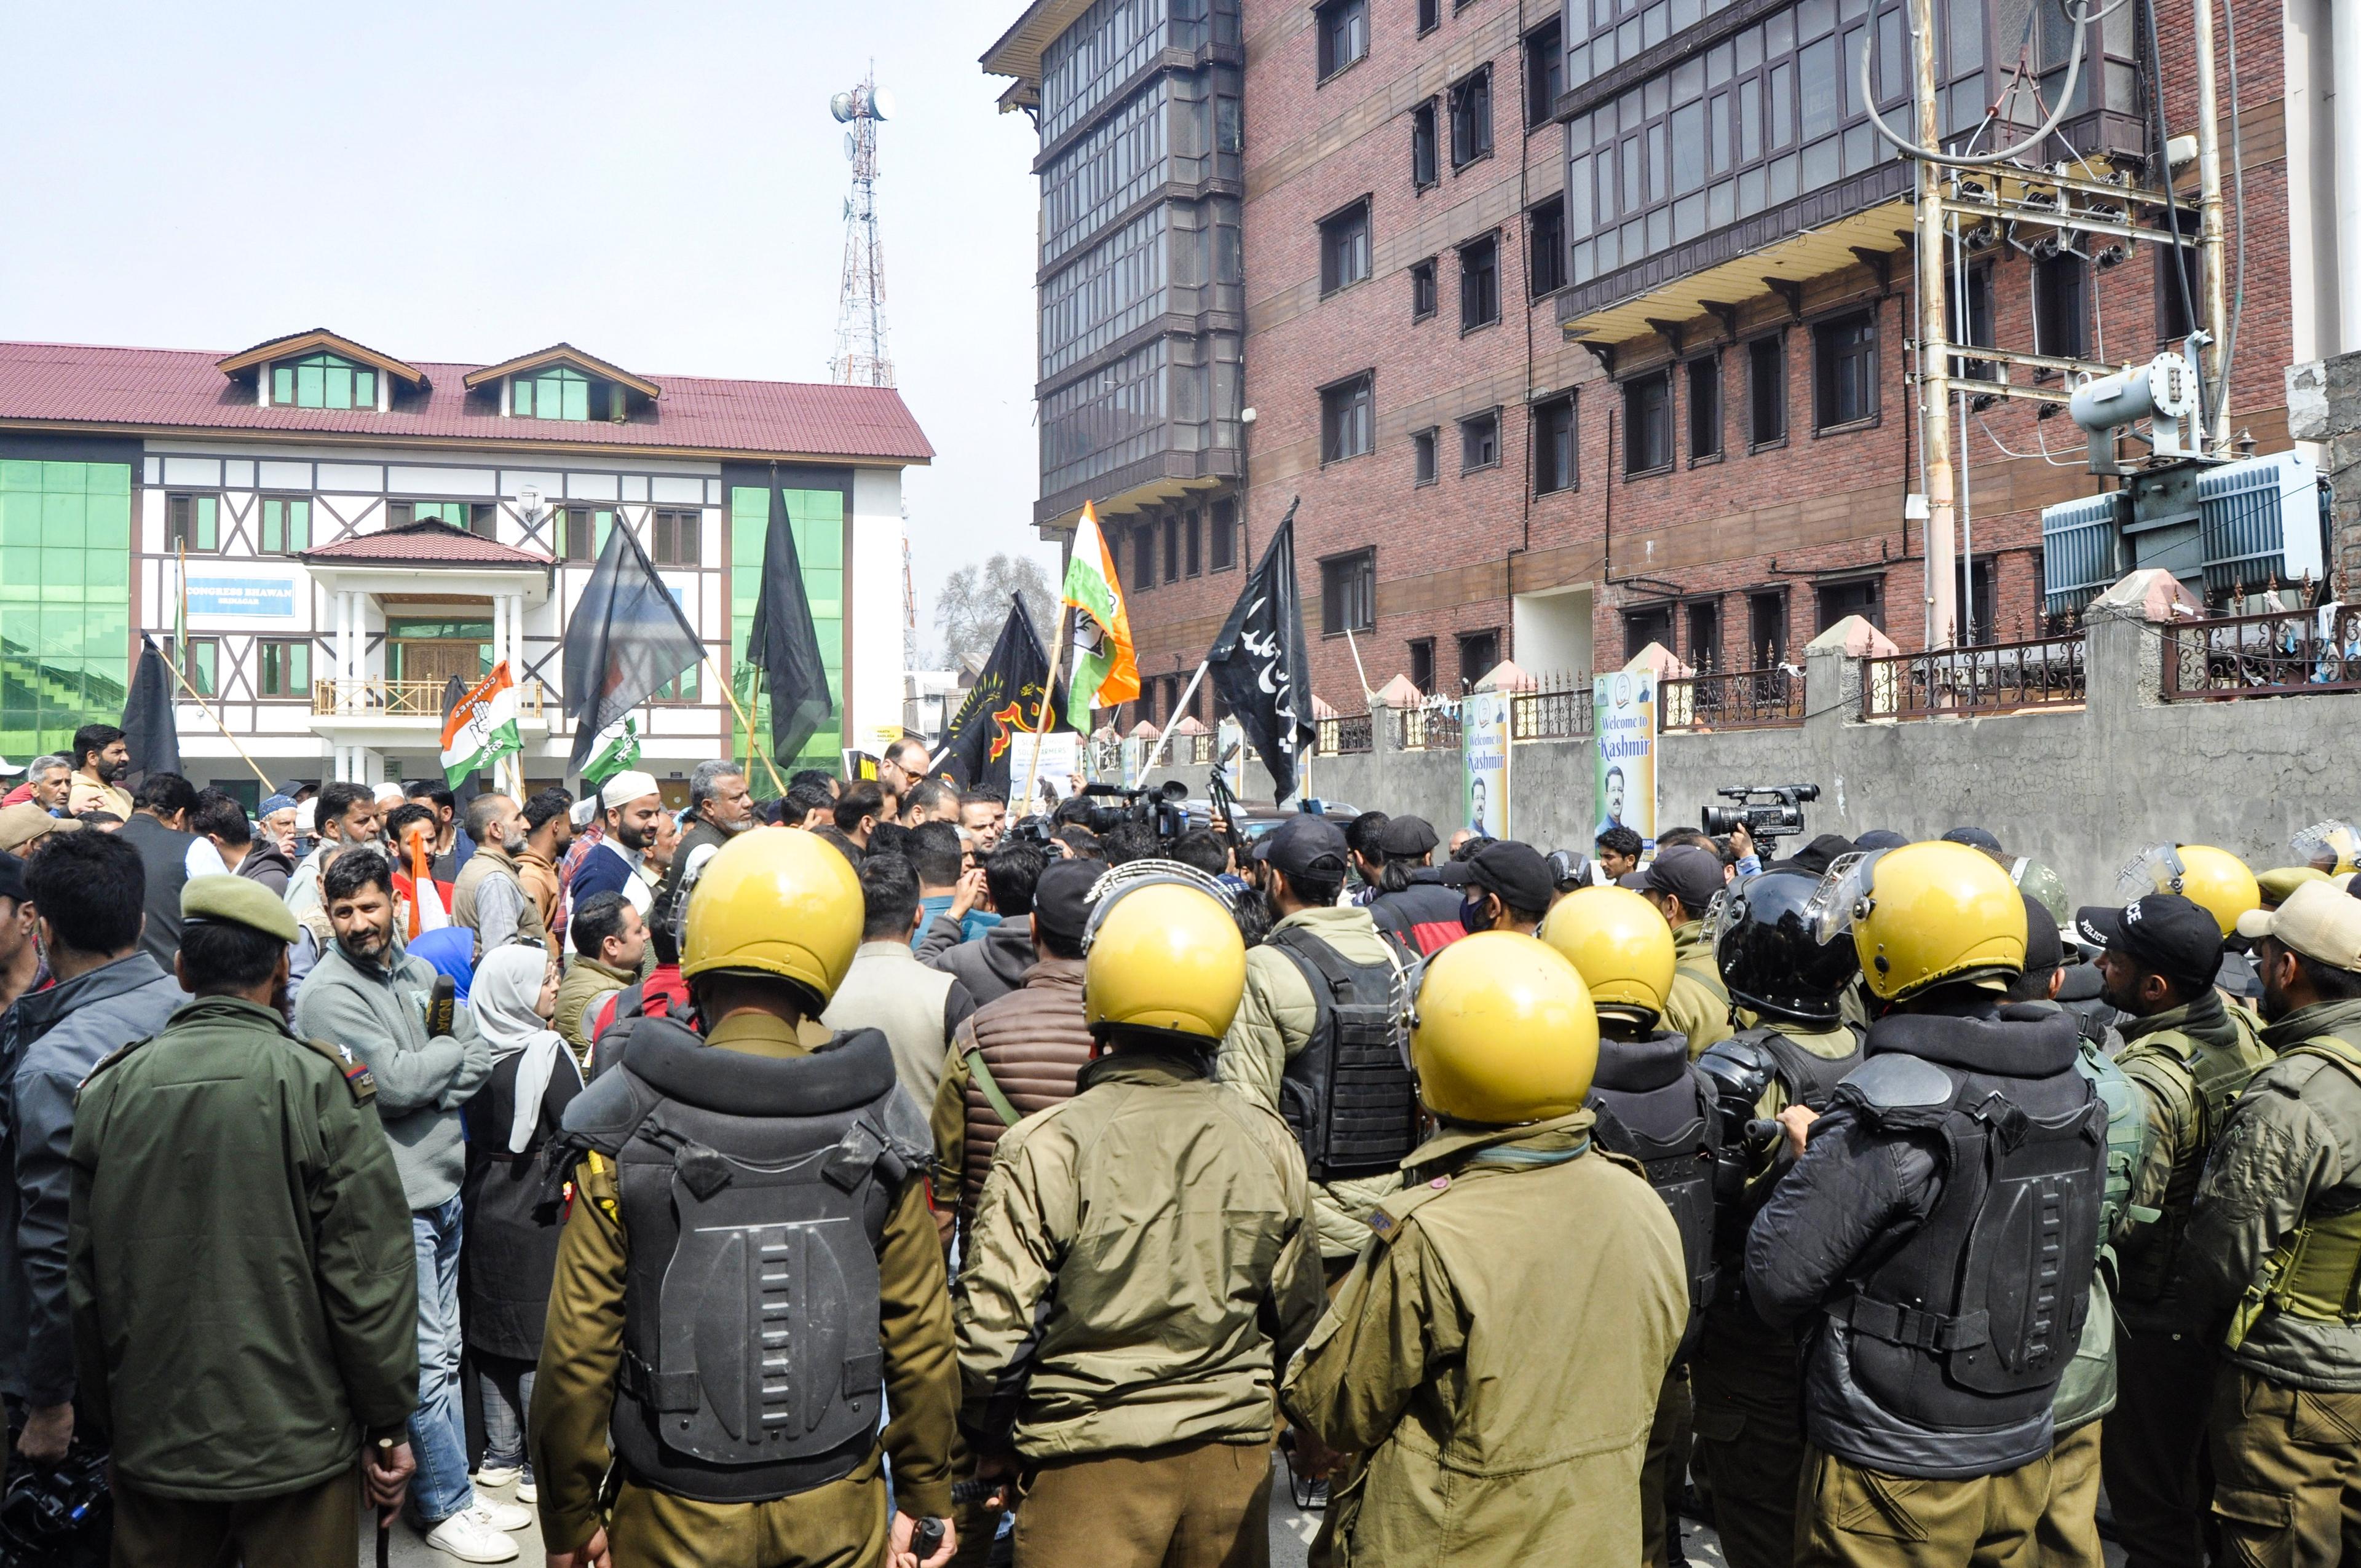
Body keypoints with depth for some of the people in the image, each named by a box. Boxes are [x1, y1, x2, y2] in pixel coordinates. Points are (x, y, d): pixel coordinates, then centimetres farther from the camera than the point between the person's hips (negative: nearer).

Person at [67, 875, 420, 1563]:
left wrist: (105, 1418, 17)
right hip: (297, 1447, -3)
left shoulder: (108, 1087, -2)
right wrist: (388, 1427, -2)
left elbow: (79, 1278, 5)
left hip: (150, 1447, 3)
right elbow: (368, 1276, -13)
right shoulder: (321, 1083, -12)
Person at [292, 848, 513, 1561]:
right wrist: (451, 1051, -5)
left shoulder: (417, 971, 11)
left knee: (444, 1350, 16)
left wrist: (430, 1089, -11)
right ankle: (445, 1506, 12)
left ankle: (454, 1490, 27)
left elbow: (480, 1060, 7)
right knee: (426, 1358, -1)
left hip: (443, 1182, 7)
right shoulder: (329, 993, -12)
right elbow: (394, 1081, -21)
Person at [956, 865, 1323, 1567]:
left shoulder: (1049, 1145, -15)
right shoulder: (1268, 1142, -3)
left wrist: (995, 1445, 3)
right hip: (1234, 1454, 4)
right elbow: (1298, 1314, 6)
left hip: (1093, 1462, -3)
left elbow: (992, 1328, -14)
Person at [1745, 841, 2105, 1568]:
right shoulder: (2074, 1094, -1)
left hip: (1894, 1480, -7)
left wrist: (1810, 1162, -4)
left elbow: (1778, 1284, -22)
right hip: (2023, 1460, 7)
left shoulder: (1891, 1109, -24)